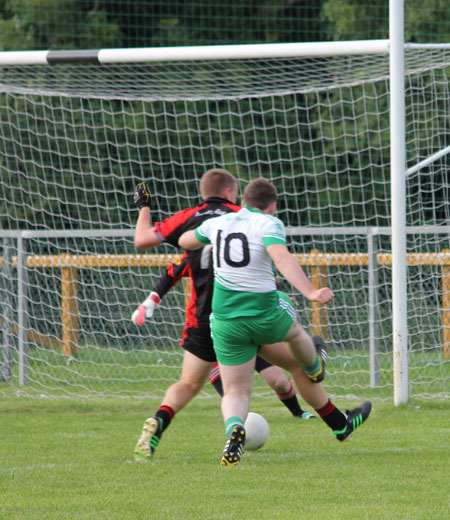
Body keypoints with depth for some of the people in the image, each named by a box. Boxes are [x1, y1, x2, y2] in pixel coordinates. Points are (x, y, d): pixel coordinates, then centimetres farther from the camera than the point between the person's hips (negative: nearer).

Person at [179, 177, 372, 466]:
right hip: (265, 315, -3)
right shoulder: (269, 224, -6)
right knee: (295, 331, 32)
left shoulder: (217, 224, 9)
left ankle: (234, 429, -25)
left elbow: (184, 241, 28)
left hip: (226, 321, 3)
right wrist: (309, 292, -34)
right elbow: (281, 258, -26)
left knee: (236, 393, 5)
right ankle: (314, 369, 58)